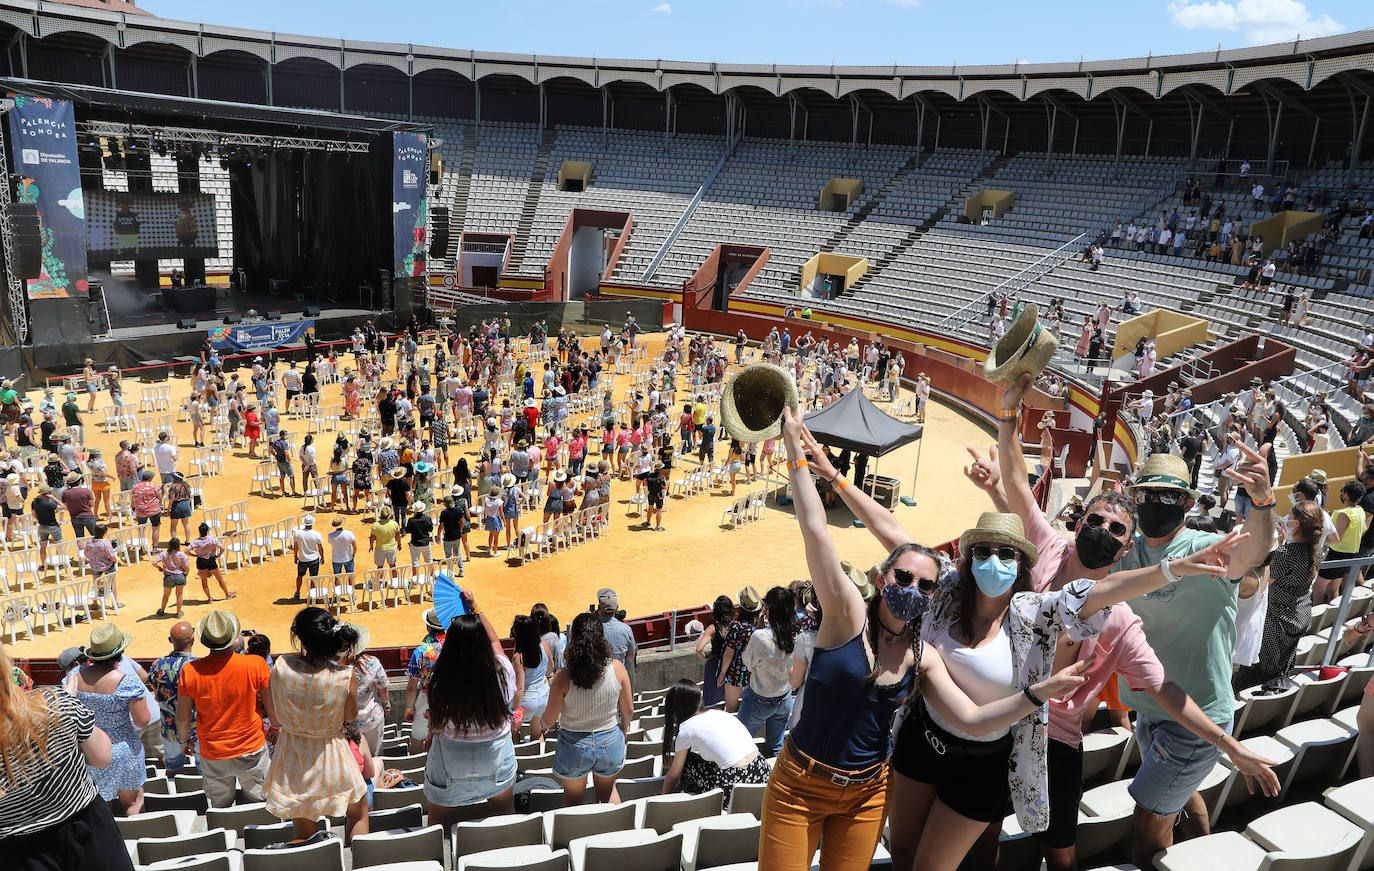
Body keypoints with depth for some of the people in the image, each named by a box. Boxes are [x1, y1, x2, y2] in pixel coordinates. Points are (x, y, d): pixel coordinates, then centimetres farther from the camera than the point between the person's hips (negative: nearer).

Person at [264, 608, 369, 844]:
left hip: (292, 755, 2)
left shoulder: (281, 666, -22)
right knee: (359, 812, 25)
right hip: (330, 758, -2)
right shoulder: (345, 677, -27)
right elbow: (350, 716, -7)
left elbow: (275, 717, -6)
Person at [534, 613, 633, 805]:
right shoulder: (617, 668, -17)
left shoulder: (563, 677, -24)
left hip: (574, 746, -2)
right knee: (608, 790, 31)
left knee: (573, 800, 25)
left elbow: (549, 720, -12)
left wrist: (537, 725, 11)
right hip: (611, 742, 2)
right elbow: (628, 710, -5)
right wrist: (623, 731, 16)